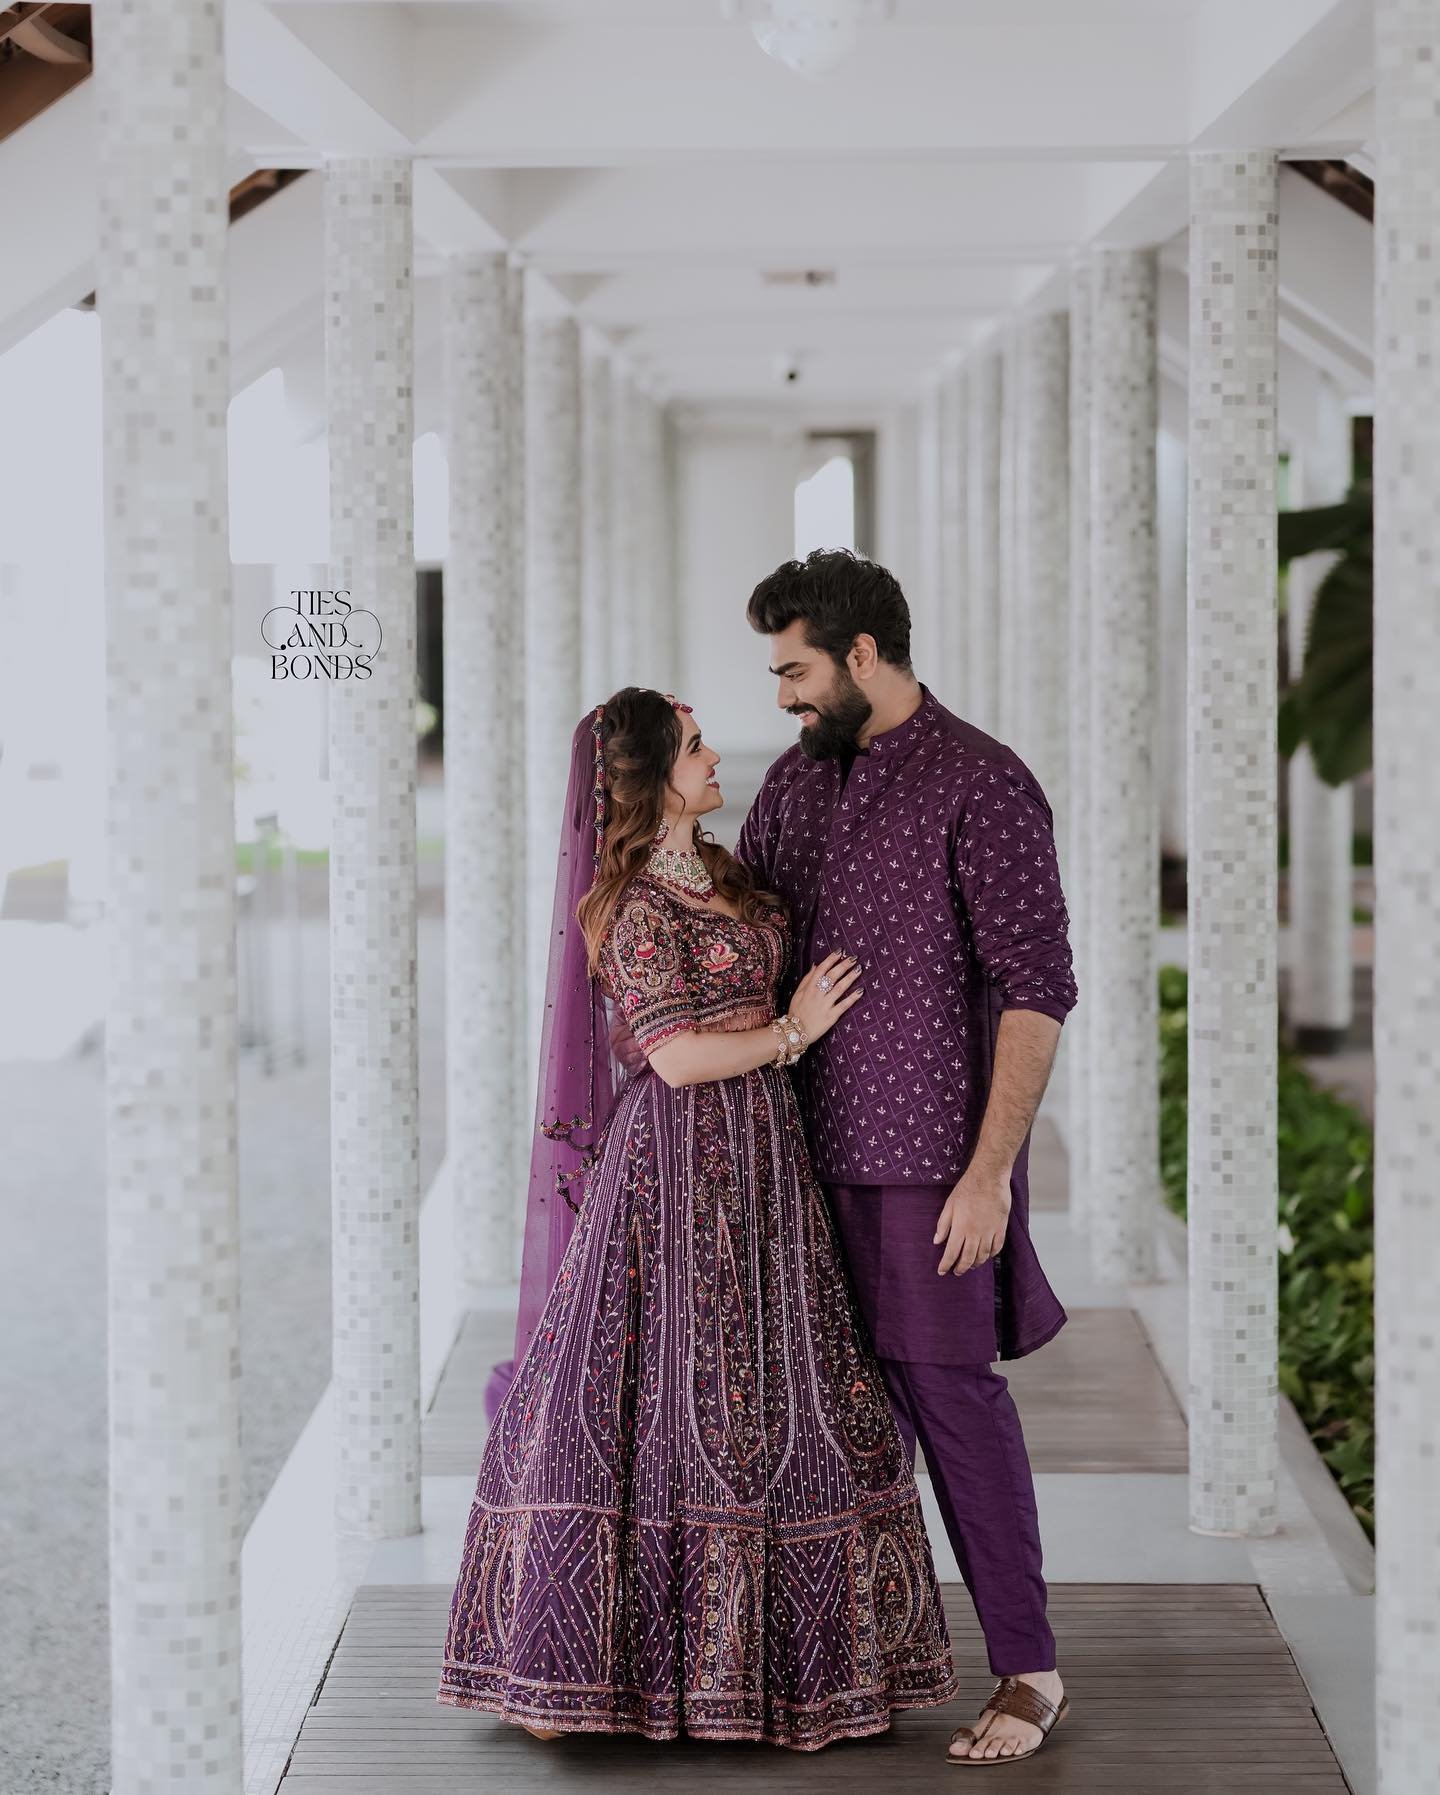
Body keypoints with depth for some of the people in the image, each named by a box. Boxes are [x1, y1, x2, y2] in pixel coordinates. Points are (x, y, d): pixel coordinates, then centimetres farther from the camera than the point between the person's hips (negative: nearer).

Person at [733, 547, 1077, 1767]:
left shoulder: (984, 786, -12)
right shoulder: (799, 779, 10)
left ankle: (1027, 1669, 5)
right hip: (815, 1144, 6)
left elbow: (1038, 988, -15)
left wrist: (992, 1170, -19)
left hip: (932, 1151, -6)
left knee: (950, 1388, -5)